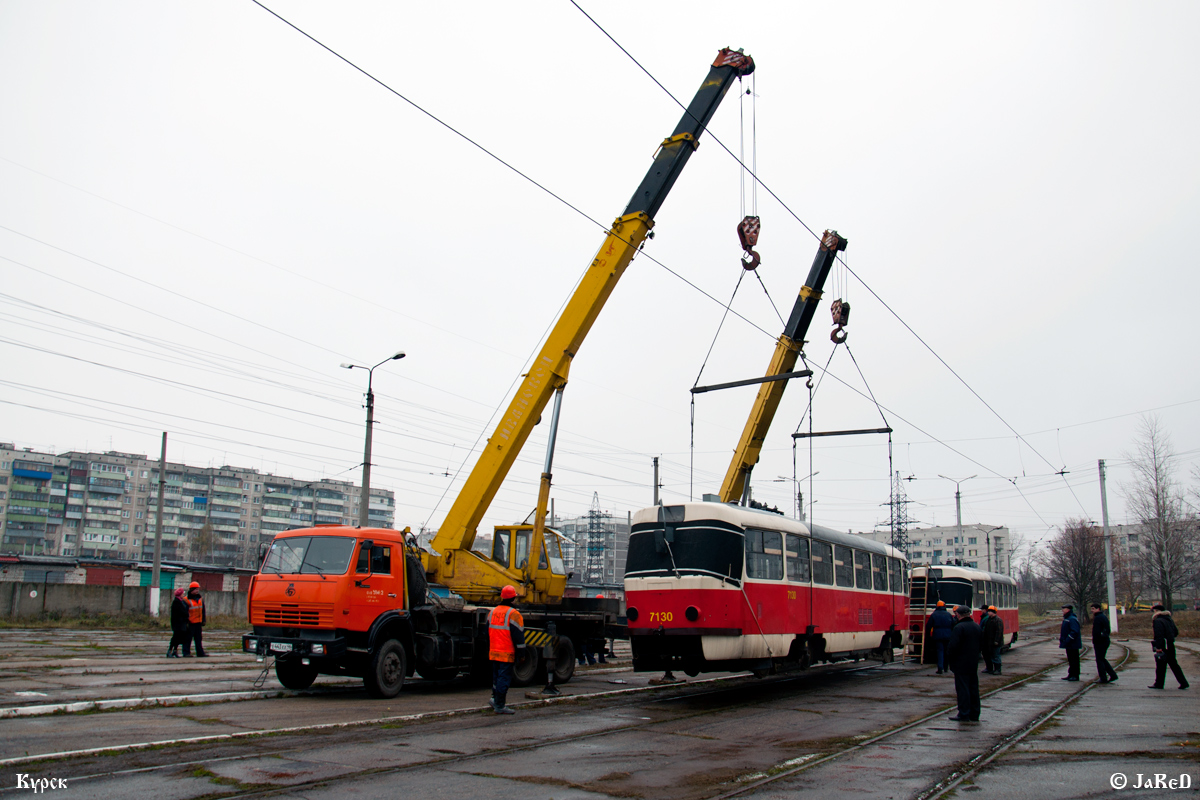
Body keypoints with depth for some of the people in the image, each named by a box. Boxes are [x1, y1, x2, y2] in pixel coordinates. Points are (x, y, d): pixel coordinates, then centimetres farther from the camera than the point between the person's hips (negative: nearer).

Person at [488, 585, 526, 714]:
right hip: (507, 654, -7)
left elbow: (488, 633, 18)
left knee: (496, 677, 19)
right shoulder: (513, 614, -11)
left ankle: (495, 698, 22)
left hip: (493, 652, 7)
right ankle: (499, 705, -2)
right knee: (504, 678, -3)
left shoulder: (493, 612, 11)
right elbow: (518, 635, -12)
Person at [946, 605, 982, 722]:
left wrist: (948, 650, -4)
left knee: (962, 689, -2)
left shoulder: (959, 627, -18)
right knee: (973, 688, 12)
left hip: (961, 664, -7)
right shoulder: (977, 627, 7)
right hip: (974, 664, 7)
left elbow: (953, 646, -23)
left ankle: (964, 714, 1)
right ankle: (974, 715, 18)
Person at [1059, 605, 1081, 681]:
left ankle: (1075, 676, 1)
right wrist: (1062, 640, 20)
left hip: (1073, 645, -11)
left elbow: (1074, 632, -26)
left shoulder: (1072, 619, -18)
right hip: (1069, 644, 11)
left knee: (1074, 660, -4)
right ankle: (1071, 675, 21)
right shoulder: (1066, 618, 16)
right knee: (1070, 660, 15)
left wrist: (1067, 640, -26)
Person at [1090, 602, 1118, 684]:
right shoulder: (1104, 617, 14)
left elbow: (1096, 631, -21)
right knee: (1102, 659, 17)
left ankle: (1103, 678, 0)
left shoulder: (1097, 618, -16)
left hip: (1099, 642, -9)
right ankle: (1113, 675, 14)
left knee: (1099, 660, -2)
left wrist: (1094, 641, -13)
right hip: (1106, 640, 9)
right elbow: (1108, 629, 19)